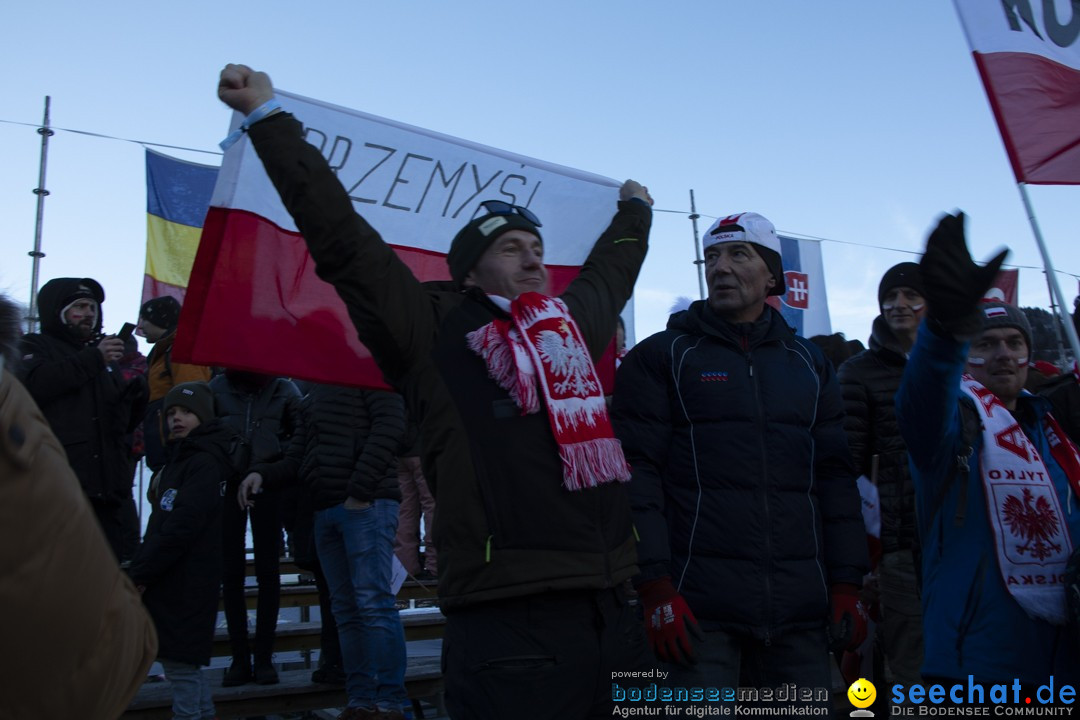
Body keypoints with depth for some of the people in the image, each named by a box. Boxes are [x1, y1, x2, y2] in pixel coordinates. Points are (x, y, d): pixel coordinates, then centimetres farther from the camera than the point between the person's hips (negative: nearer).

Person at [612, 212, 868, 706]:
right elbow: (637, 476, -5)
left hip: (800, 610, 4)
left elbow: (835, 477, 14)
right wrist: (656, 590, -12)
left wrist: (846, 586, 7)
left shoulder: (808, 363, 16)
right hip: (701, 608, -4)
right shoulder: (660, 358, 3)